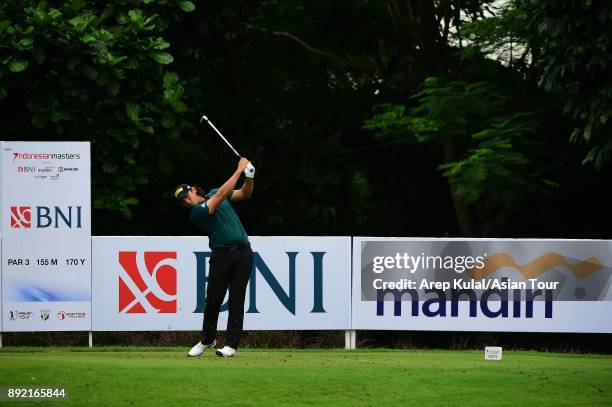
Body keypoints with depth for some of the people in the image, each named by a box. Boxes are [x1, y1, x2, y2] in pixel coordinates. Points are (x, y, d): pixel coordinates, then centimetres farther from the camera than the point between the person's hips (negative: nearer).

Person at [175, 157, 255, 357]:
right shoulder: (196, 212, -7)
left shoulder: (213, 193, 13)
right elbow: (222, 194, -15)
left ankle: (232, 344, 0)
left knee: (237, 299, -3)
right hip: (221, 255, -3)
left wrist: (249, 178, -6)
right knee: (213, 299, -4)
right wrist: (239, 170, -14)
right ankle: (207, 339, 18)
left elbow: (244, 194, 15)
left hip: (243, 252, 3)